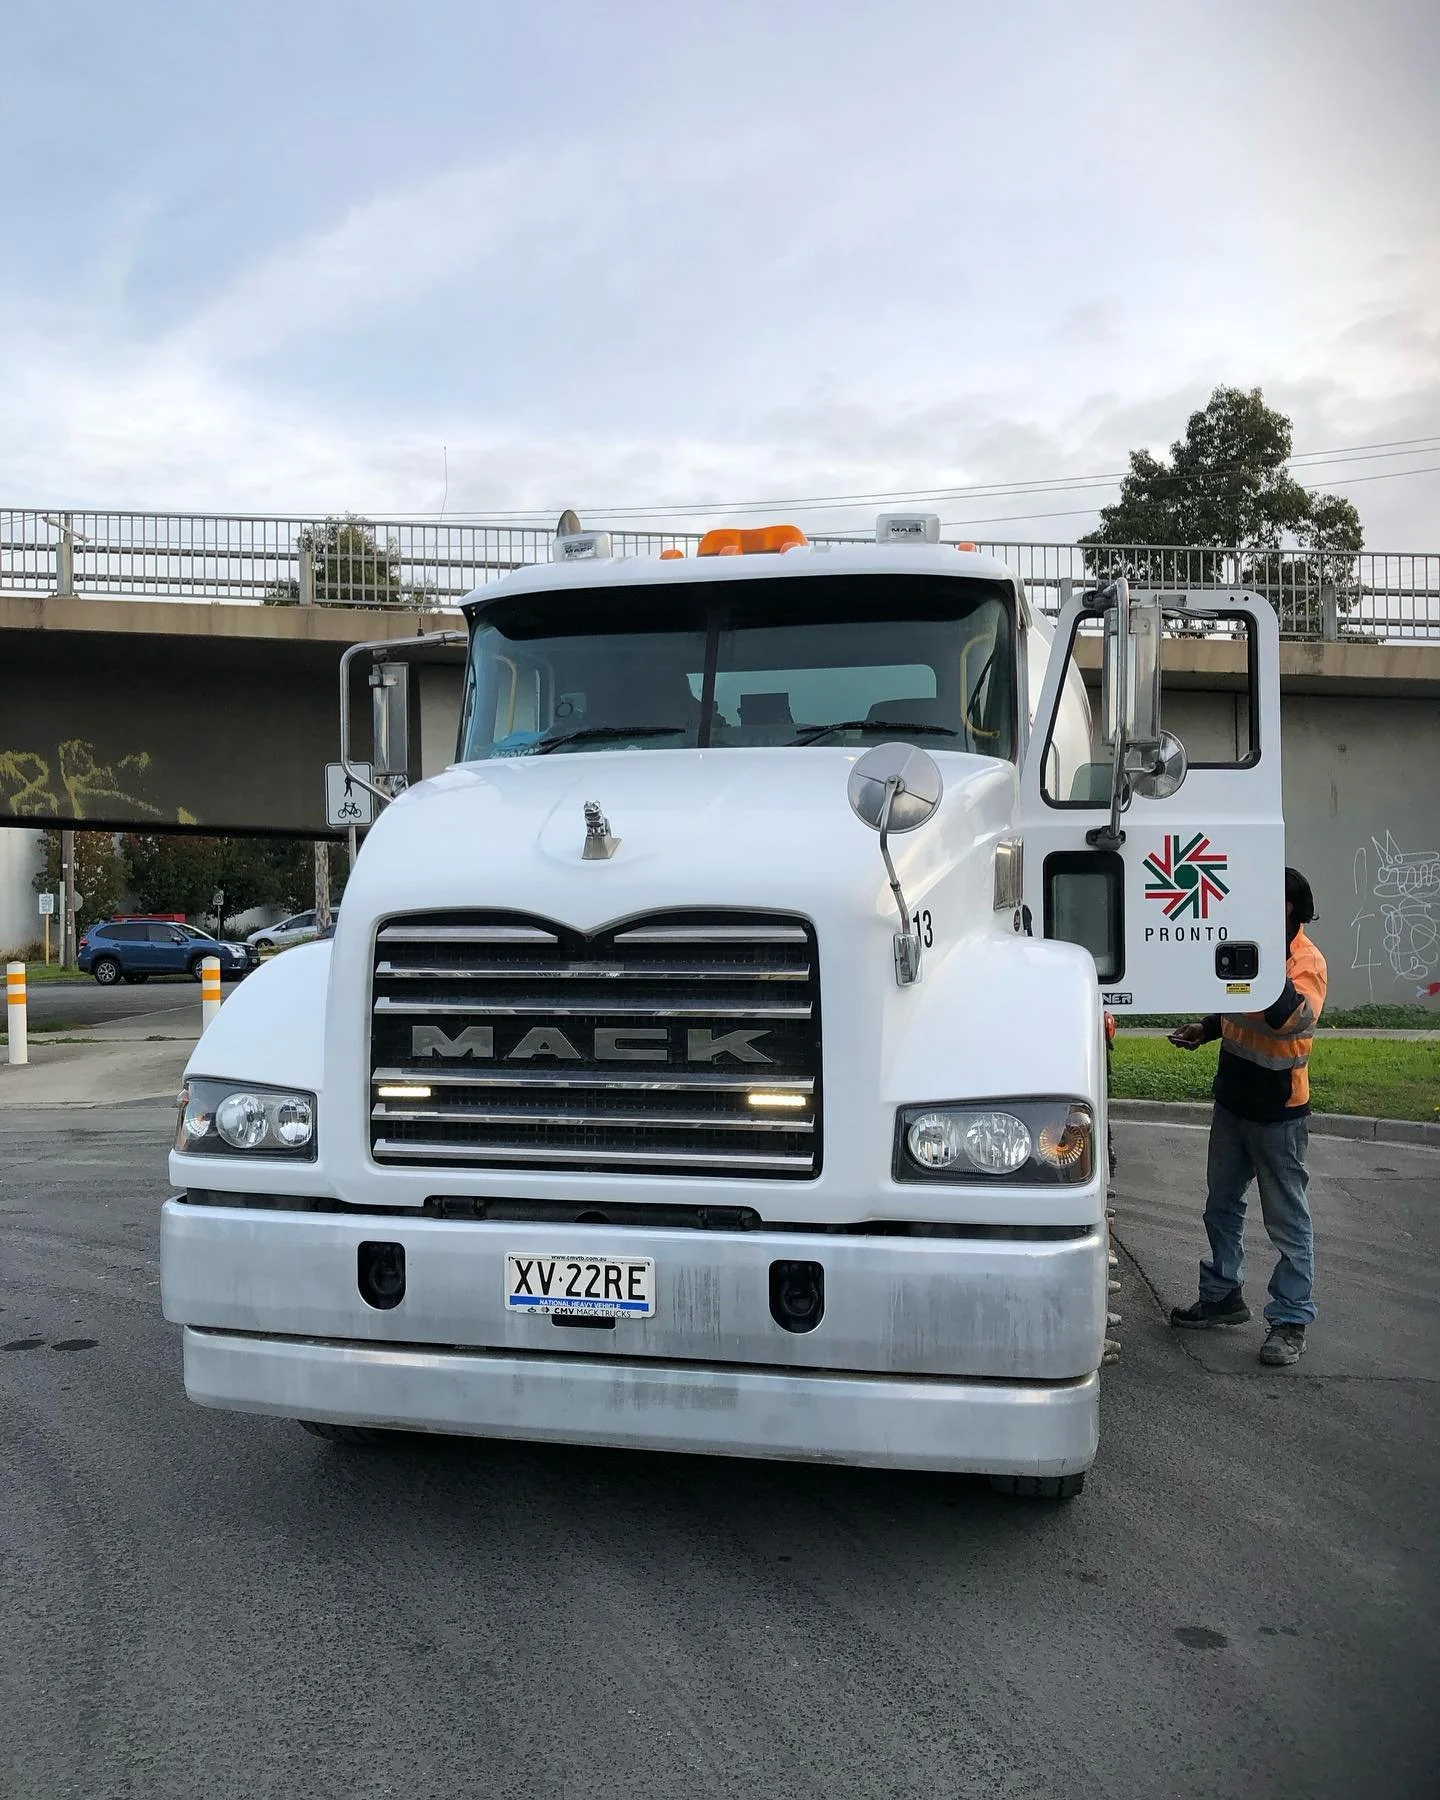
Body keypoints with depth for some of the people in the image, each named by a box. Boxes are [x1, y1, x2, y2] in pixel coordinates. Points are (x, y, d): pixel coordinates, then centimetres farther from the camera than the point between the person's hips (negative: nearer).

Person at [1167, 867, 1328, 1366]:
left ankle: (1290, 1321, 14)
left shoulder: (1307, 961, -17)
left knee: (1287, 1220, 3)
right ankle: (1223, 1296, 34)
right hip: (1231, 1100, 8)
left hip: (1278, 1111, -8)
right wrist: (1206, 1029, 4)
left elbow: (1292, 1017, -37)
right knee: (1222, 1206, 18)